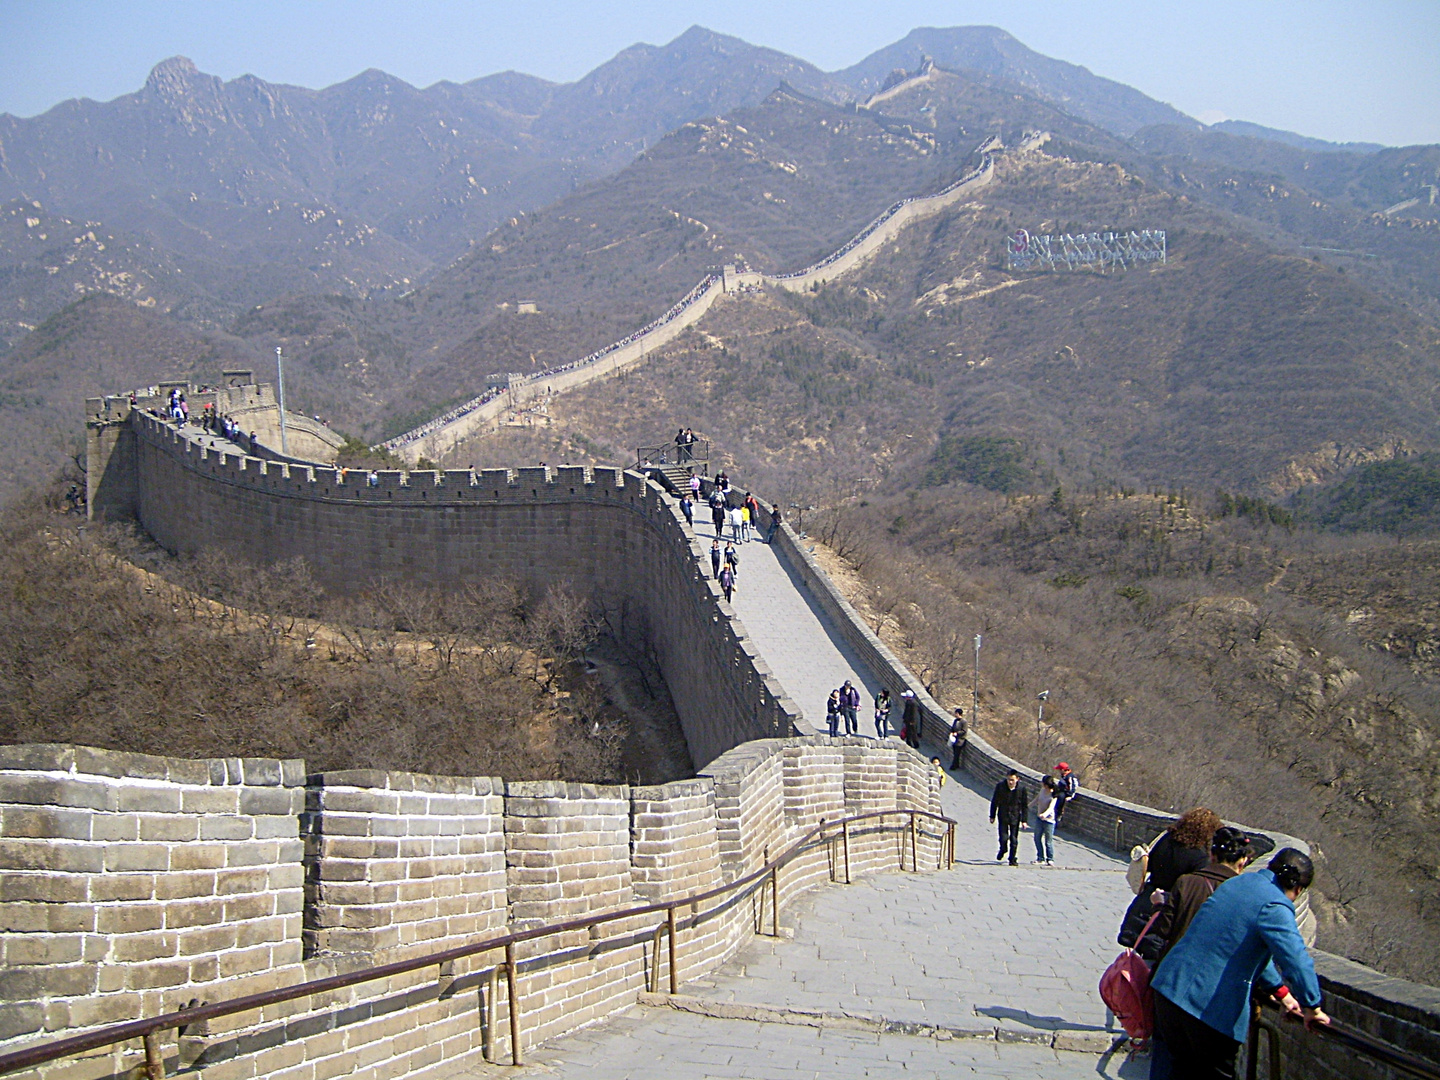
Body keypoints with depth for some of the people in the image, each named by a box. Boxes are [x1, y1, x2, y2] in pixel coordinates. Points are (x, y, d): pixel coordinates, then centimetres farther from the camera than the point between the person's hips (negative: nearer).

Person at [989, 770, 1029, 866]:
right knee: (1003, 837, -4)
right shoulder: (1000, 786, -10)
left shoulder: (1022, 789, -10)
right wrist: (992, 816, 3)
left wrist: (1024, 820, -3)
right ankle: (1003, 850, 29)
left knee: (1014, 839, 3)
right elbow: (994, 802, 1)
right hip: (1003, 816, 0)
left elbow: (1025, 806, -1)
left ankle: (1012, 859, 17)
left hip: (1015, 817, 0)